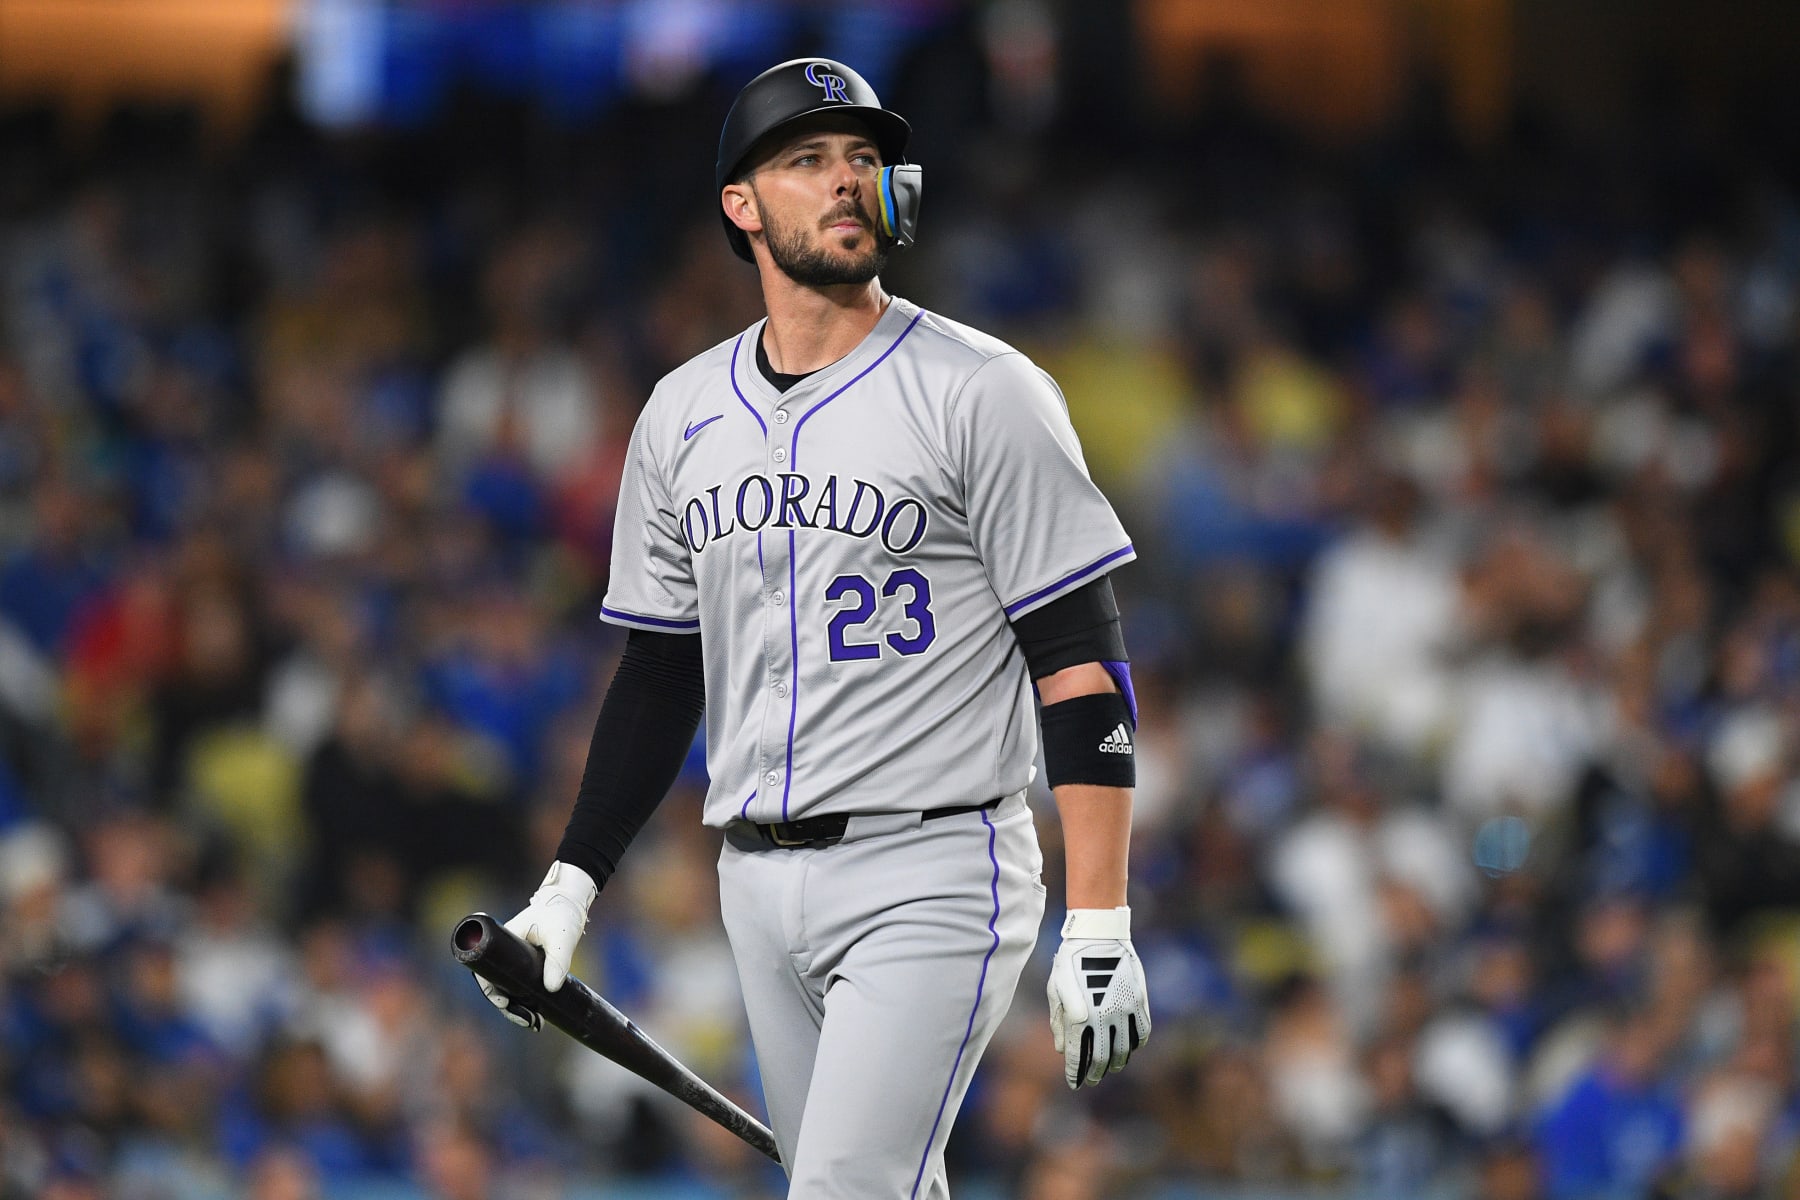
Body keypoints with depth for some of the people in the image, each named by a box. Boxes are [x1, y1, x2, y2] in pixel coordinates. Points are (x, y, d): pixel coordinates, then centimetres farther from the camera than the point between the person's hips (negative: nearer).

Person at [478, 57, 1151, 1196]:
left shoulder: (981, 393, -6)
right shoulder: (684, 415, 12)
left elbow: (1081, 664, -9)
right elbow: (660, 674, 20)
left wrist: (1100, 932, -16)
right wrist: (571, 887, 10)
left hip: (930, 878, -6)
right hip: (762, 885, 6)